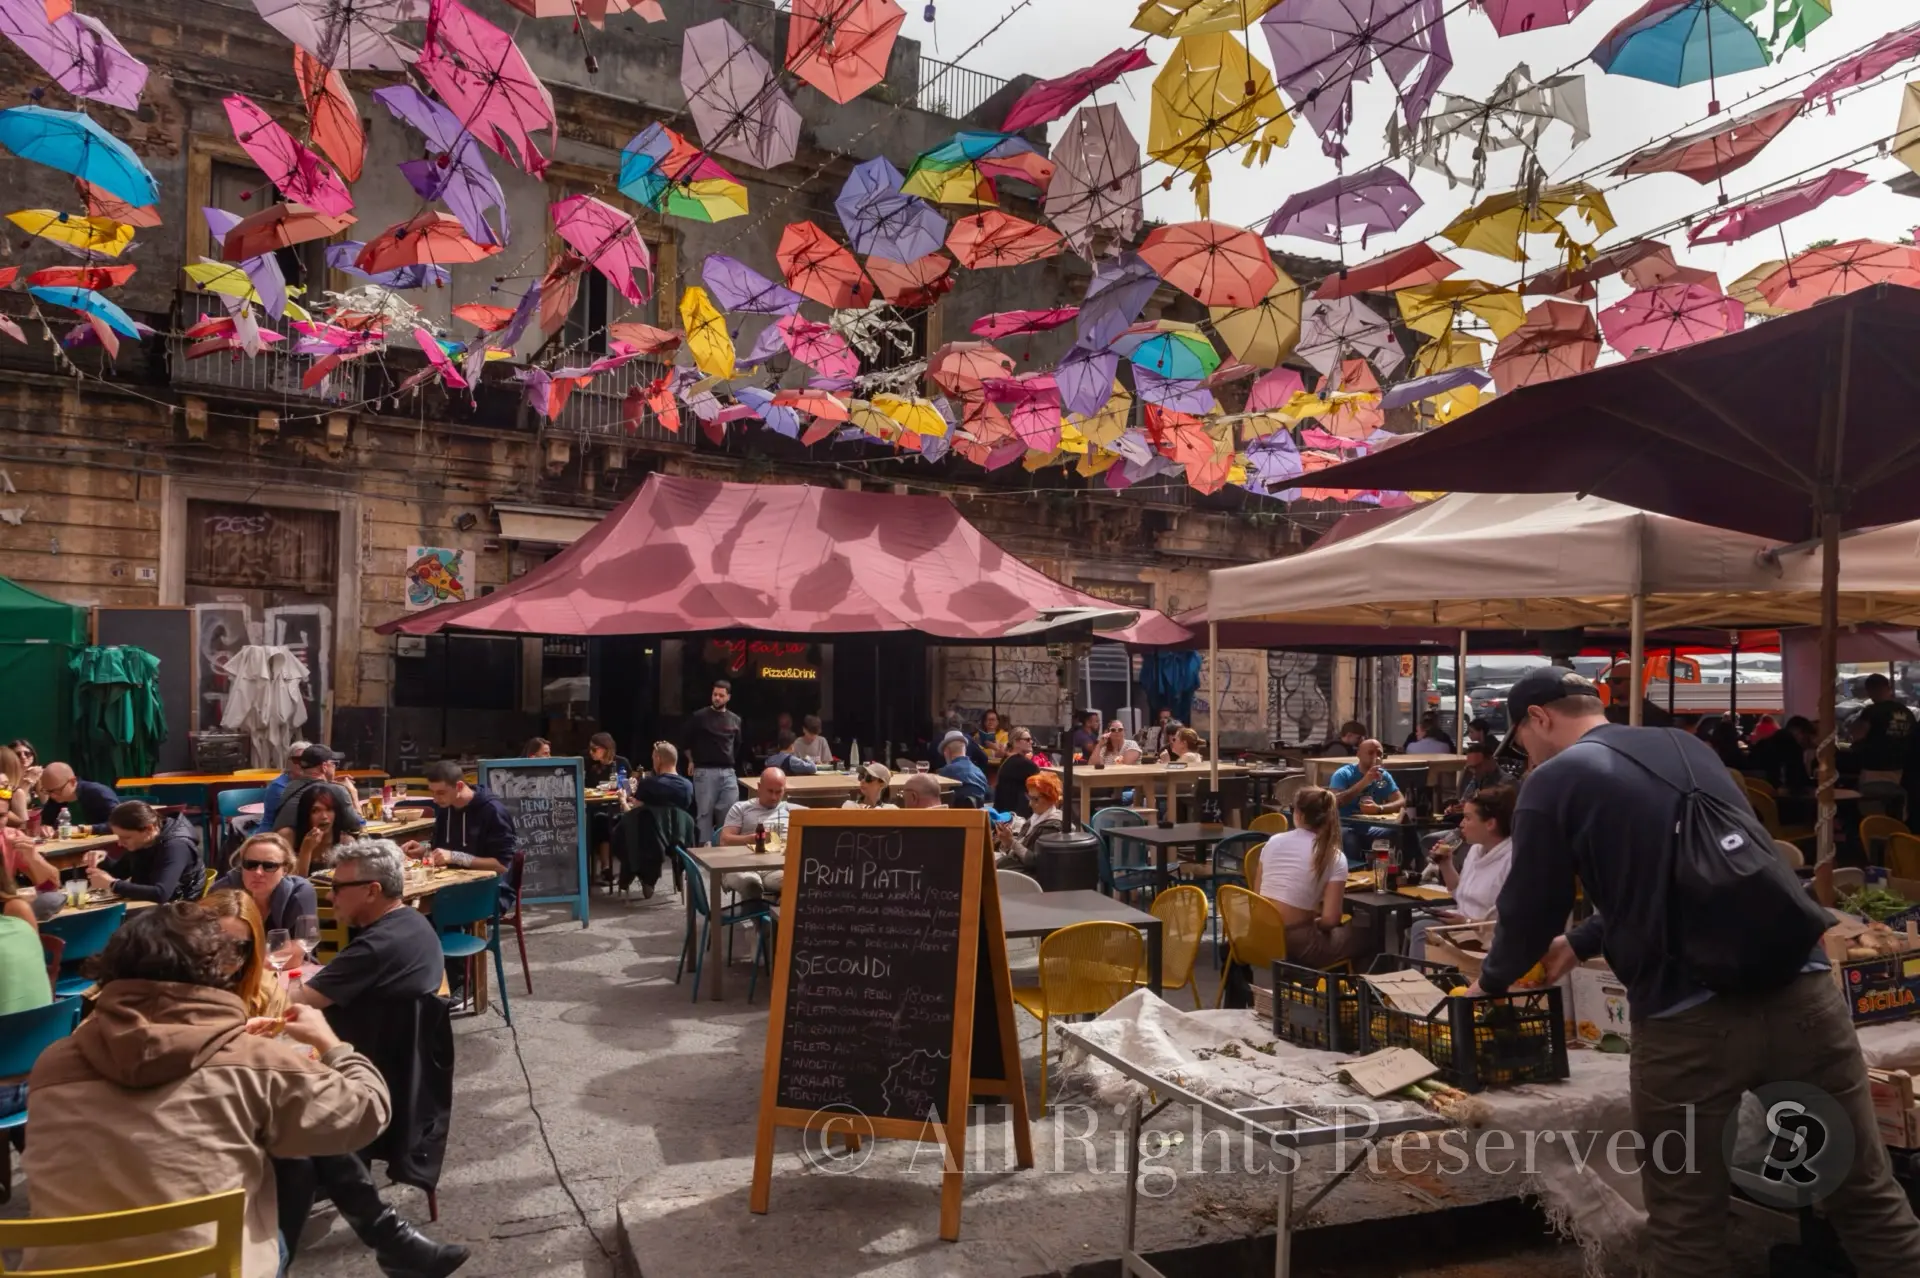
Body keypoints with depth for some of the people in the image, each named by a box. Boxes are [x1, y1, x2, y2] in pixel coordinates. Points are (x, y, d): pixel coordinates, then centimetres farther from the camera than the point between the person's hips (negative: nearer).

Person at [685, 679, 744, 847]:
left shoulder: (735, 720, 11)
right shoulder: (698, 717, -1)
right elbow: (686, 742, 8)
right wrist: (693, 761, 10)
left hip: (728, 772, 4)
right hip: (705, 772, -3)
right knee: (705, 812, -1)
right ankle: (705, 847, 3)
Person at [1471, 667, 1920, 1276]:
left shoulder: (1555, 781, 1)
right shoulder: (1687, 747, 20)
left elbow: (1530, 908, 6)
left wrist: (1492, 980, 25)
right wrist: (1581, 942, 39)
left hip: (1690, 1018, -5)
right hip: (1801, 990, 6)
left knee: (1686, 1226, 10)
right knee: (1868, 1202, 17)